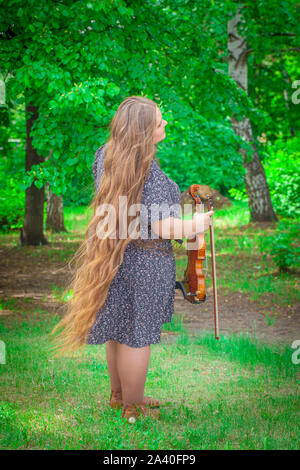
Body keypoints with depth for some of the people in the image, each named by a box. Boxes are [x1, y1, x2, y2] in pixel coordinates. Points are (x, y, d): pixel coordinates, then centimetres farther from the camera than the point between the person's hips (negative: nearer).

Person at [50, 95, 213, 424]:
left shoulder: (105, 155, -1)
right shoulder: (151, 174, -27)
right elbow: (162, 228, -25)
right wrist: (193, 226, -8)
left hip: (114, 257, 8)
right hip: (143, 264, -8)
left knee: (120, 331, 23)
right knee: (137, 337, 8)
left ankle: (118, 395, 41)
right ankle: (132, 409, 25)